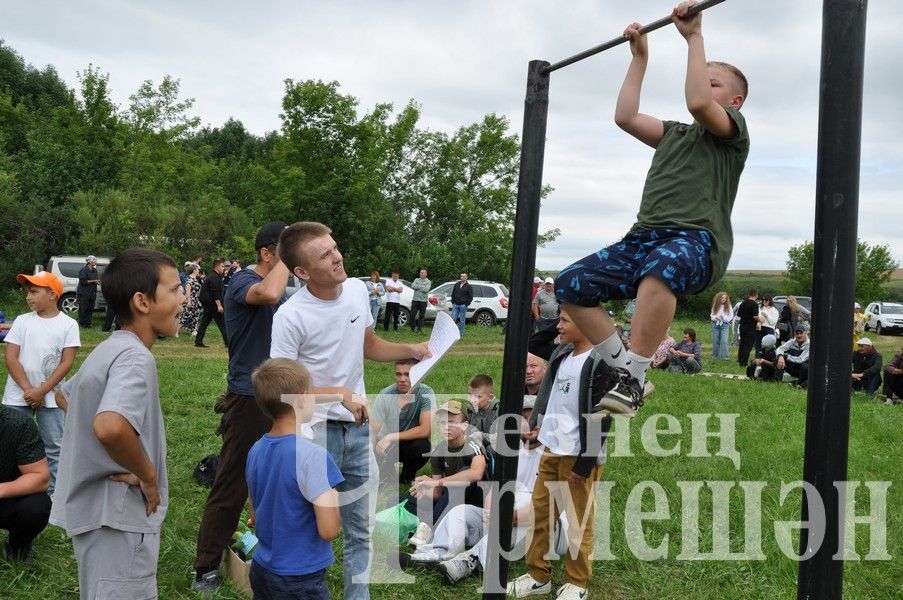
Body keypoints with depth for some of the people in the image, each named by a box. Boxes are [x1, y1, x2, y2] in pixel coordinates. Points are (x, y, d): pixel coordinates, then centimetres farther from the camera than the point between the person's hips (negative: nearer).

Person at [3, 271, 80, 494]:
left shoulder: (68, 324, -4)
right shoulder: (22, 321, 1)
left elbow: (67, 362, -8)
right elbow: (11, 358, -3)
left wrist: (41, 391, -13)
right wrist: (28, 389, -12)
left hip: (50, 397, -2)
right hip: (18, 396, 2)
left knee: (54, 447, 5)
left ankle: (52, 493, 15)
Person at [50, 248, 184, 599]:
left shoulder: (109, 350, 8)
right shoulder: (135, 357, -23)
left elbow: (67, 394, 25)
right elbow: (110, 426, -41)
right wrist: (147, 475, -22)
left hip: (93, 507, 10)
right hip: (119, 516, -10)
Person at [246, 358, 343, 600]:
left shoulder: (256, 450, -1)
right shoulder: (312, 455, -23)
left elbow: (255, 518, 9)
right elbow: (329, 530, -23)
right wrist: (333, 499, -5)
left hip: (261, 570, 7)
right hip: (300, 580, -7)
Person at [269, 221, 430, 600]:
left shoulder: (358, 290, -4)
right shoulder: (291, 316, -22)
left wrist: (411, 351, -3)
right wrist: (339, 393, -26)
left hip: (358, 427, 6)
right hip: (313, 431, -6)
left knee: (360, 528, 18)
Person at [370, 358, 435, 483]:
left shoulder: (426, 394, -21)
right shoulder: (385, 395, -20)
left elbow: (425, 430, -26)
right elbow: (373, 433, -19)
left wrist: (392, 437, -28)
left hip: (411, 443, 0)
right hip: (386, 445, 0)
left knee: (423, 446, -33)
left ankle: (408, 477, -1)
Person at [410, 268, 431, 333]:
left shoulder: (428, 282, 1)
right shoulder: (416, 280, 12)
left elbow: (426, 289, -15)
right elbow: (413, 286, -6)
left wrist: (418, 287, -9)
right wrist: (422, 287, -11)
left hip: (423, 301, -3)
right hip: (415, 300, 3)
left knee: (421, 316, 1)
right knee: (412, 314, 1)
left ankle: (419, 329, 9)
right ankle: (413, 328, 13)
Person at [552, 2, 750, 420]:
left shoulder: (733, 128, 10)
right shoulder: (673, 133, 32)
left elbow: (697, 103, -11)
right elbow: (625, 117, 22)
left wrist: (694, 36, -4)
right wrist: (640, 57, 29)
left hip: (697, 240, -7)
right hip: (645, 236, 8)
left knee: (661, 266, -43)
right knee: (570, 284, -9)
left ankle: (635, 378, -33)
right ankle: (625, 368, -2)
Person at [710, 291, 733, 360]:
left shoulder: (728, 306, -1)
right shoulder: (715, 306, 4)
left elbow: (731, 316, -1)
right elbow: (711, 315, 10)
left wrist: (724, 318, -17)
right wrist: (715, 317, -11)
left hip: (724, 325, -2)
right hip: (716, 324, 3)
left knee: (724, 341, -12)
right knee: (715, 341, 7)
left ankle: (724, 356, -12)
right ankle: (715, 355, 18)